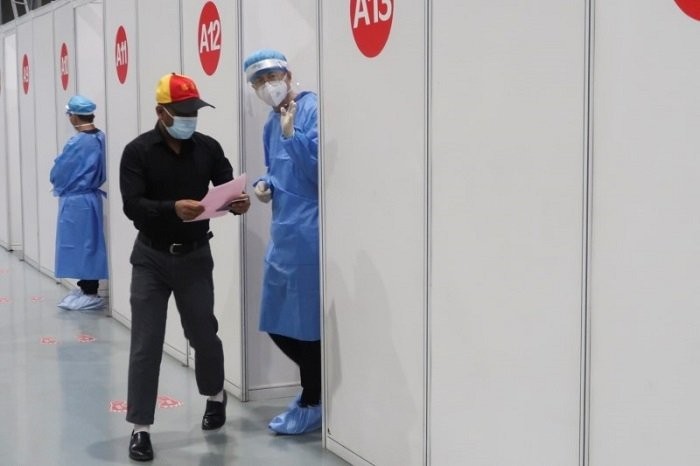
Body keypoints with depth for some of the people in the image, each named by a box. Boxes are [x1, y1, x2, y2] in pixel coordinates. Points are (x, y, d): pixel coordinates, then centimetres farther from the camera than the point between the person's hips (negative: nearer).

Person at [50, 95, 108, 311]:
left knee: (80, 245, -1)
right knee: (88, 244, 14)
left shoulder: (77, 142, -20)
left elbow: (57, 173, -11)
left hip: (75, 201, -8)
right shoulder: (101, 138, 3)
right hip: (91, 198, 8)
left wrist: (60, 185, 8)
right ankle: (86, 289, 23)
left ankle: (90, 295, 4)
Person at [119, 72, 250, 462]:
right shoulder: (138, 151, -9)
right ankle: (141, 428, 9)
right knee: (146, 344, -1)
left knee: (204, 333, 14)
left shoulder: (208, 148, 0)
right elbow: (133, 205, -19)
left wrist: (238, 203, -24)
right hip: (151, 258, -2)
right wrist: (173, 208, -37)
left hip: (195, 256, 2)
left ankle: (215, 395, 42)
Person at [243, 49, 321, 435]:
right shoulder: (272, 123, 13)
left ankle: (311, 405, 18)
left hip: (307, 233, -8)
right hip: (284, 233, 8)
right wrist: (264, 185, 4)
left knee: (305, 321, 2)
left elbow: (320, 170, -18)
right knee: (277, 323, 13)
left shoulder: (311, 109, -11)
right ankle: (314, 384, 33)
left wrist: (292, 133, -23)